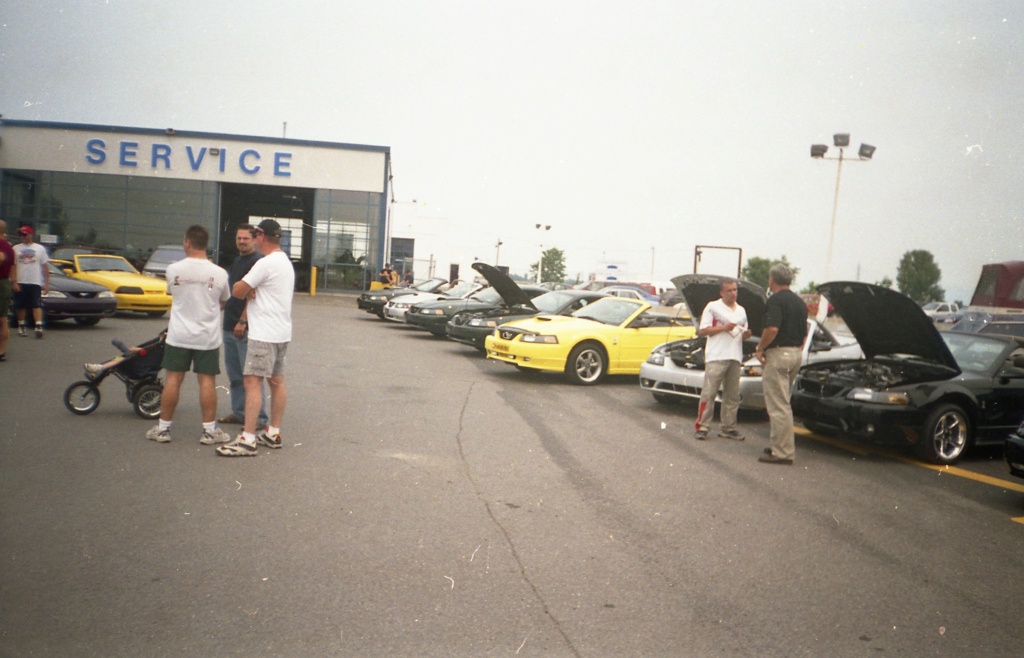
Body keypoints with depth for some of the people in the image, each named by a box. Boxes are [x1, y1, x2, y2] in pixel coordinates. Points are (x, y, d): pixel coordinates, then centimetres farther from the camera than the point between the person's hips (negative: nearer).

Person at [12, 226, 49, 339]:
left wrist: (46, 283, 2)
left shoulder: (40, 248, 7)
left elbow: (45, 267, 7)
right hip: (20, 282, 1)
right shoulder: (16, 249, 7)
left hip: (35, 282, -1)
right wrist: (14, 282, -7)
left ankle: (39, 327, -15)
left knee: (37, 305, -9)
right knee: (20, 306, 7)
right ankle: (21, 327, 18)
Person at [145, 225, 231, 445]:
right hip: (207, 337, 0)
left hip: (179, 335, 1)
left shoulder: (173, 269, -6)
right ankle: (209, 430, 7)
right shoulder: (219, 273, -7)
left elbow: (171, 293, 11)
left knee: (173, 379, 7)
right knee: (207, 381, 3)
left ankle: (163, 428, 15)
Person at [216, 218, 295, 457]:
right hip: (282, 332, 10)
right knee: (277, 381, 14)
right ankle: (273, 433, 22)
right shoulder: (286, 262, 16)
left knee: (253, 382, -11)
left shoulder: (266, 263, -16)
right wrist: (251, 291, -5)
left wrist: (246, 290, 8)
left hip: (264, 333, -10)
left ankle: (247, 440, -13)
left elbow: (237, 291, -15)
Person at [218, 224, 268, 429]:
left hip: (247, 327, -10)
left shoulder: (258, 262, -12)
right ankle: (239, 413, 23)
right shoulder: (237, 262, 18)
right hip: (230, 326, 10)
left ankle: (259, 418, -3)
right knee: (234, 374, 14)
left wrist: (242, 321, -23)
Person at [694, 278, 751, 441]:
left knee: (732, 395, 7)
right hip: (716, 356, -6)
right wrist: (724, 327, -13)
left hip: (735, 358, 6)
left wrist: (746, 334, 4)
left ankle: (728, 428, 14)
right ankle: (702, 426, -6)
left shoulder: (741, 310, 21)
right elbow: (702, 330, -4)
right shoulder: (712, 307, 2)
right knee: (709, 393, -9)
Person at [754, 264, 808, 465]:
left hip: (779, 353, -9)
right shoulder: (799, 301, 16)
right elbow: (804, 333, 19)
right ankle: (777, 444, 26)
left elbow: (772, 329, -24)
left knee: (778, 405, -7)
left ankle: (783, 452, -5)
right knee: (782, 403, 19)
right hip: (796, 354, 9)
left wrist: (760, 348, -11)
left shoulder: (775, 300, -12)